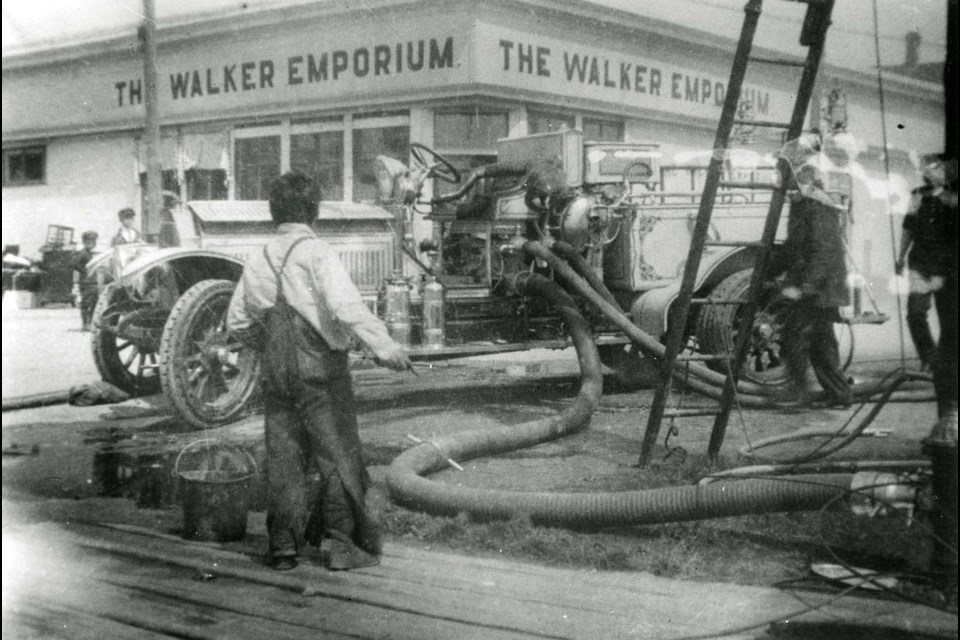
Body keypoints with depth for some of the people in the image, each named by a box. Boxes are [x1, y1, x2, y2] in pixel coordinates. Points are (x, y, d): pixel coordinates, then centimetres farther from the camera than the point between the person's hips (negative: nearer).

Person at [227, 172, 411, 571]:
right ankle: (340, 543, 3)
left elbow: (236, 321, 16)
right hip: (319, 367, -6)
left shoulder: (258, 260, 10)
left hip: (275, 373, 6)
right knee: (339, 454, 2)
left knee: (283, 456, 10)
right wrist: (384, 346, -28)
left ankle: (283, 545, 14)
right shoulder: (315, 252, -10)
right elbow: (346, 305, -25)